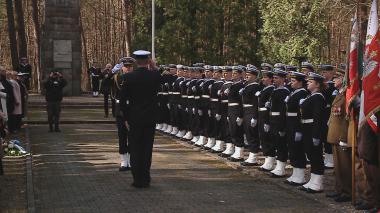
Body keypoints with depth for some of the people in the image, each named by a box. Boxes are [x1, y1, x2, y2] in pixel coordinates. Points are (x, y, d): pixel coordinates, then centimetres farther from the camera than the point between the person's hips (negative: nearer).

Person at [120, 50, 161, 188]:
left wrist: (126, 118, 3)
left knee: (135, 150, 6)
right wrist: (152, 67, 12)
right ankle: (145, 179, 11)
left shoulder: (129, 77, -8)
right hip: (150, 119, 2)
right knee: (147, 149, 9)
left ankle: (137, 179, 7)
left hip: (134, 119, -1)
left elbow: (123, 100, -7)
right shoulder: (155, 75, -5)